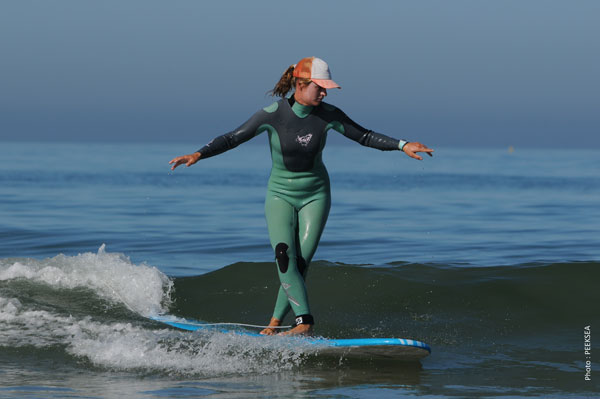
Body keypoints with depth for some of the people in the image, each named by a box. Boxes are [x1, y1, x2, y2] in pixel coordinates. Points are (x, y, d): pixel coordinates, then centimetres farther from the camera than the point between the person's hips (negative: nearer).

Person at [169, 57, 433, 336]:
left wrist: (402, 145, -10)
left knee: (301, 263, -9)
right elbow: (233, 138, -13)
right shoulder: (272, 114, -17)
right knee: (284, 256, -21)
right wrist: (198, 154, -24)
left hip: (315, 195, 1)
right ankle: (305, 322, -22)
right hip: (280, 195, -1)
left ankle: (274, 323, 3)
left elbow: (365, 136, -1)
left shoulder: (328, 115, -10)